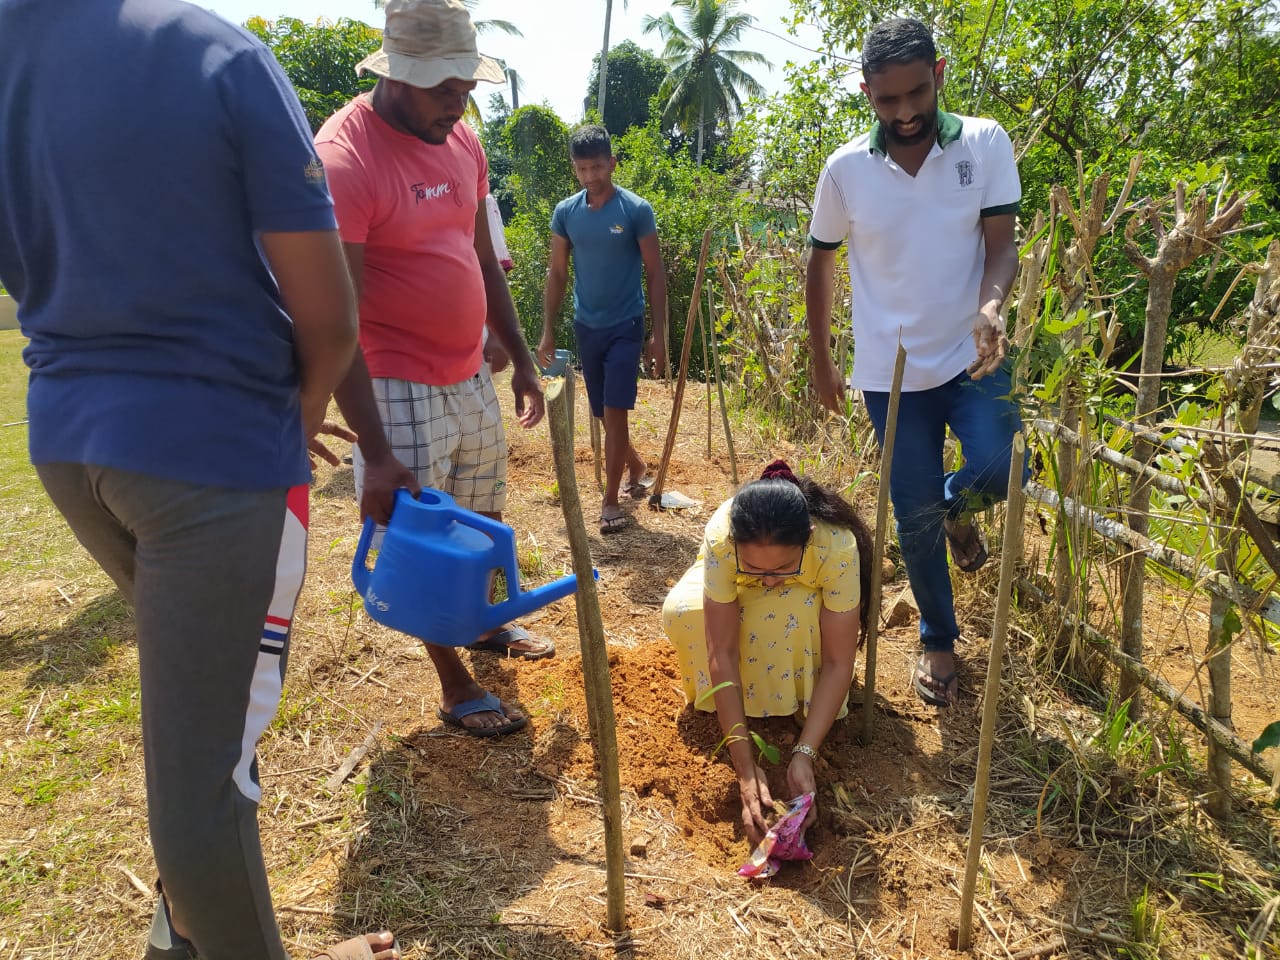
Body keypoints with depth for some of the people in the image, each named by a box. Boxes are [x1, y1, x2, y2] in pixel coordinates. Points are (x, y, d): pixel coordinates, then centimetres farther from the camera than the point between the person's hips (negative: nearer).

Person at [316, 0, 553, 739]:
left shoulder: (463, 142, 5)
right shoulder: (345, 158, -19)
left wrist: (521, 359, 16)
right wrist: (376, 452, -23)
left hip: (472, 377, 7)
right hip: (401, 391, -7)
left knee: (484, 520, 21)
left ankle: (489, 623, 45)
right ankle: (457, 688, 22)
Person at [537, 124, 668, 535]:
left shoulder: (636, 210, -9)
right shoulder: (565, 212, 1)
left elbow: (655, 273, -6)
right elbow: (557, 274, 7)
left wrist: (658, 333, -10)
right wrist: (548, 330, 3)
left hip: (625, 327, -4)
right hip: (586, 327, 4)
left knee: (614, 414, -8)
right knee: (603, 415, 14)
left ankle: (610, 502, 3)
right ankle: (636, 467, 39)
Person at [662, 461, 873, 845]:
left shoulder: (838, 547, -41)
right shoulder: (721, 538, -41)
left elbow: (839, 663, -34)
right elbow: (722, 652, -38)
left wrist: (804, 755, -42)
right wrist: (745, 767, -41)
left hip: (806, 598, -1)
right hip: (736, 597, 1)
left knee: (795, 615, -38)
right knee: (680, 611, -31)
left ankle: (796, 707, -9)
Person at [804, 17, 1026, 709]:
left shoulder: (985, 145, -4)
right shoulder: (845, 169, -3)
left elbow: (1001, 243, -8)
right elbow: (820, 263, 8)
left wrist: (990, 305, -30)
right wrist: (820, 357, 10)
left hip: (973, 357, 0)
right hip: (890, 370, 1)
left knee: (999, 470, -23)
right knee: (914, 517, 5)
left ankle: (957, 508, 17)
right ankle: (938, 640, 29)